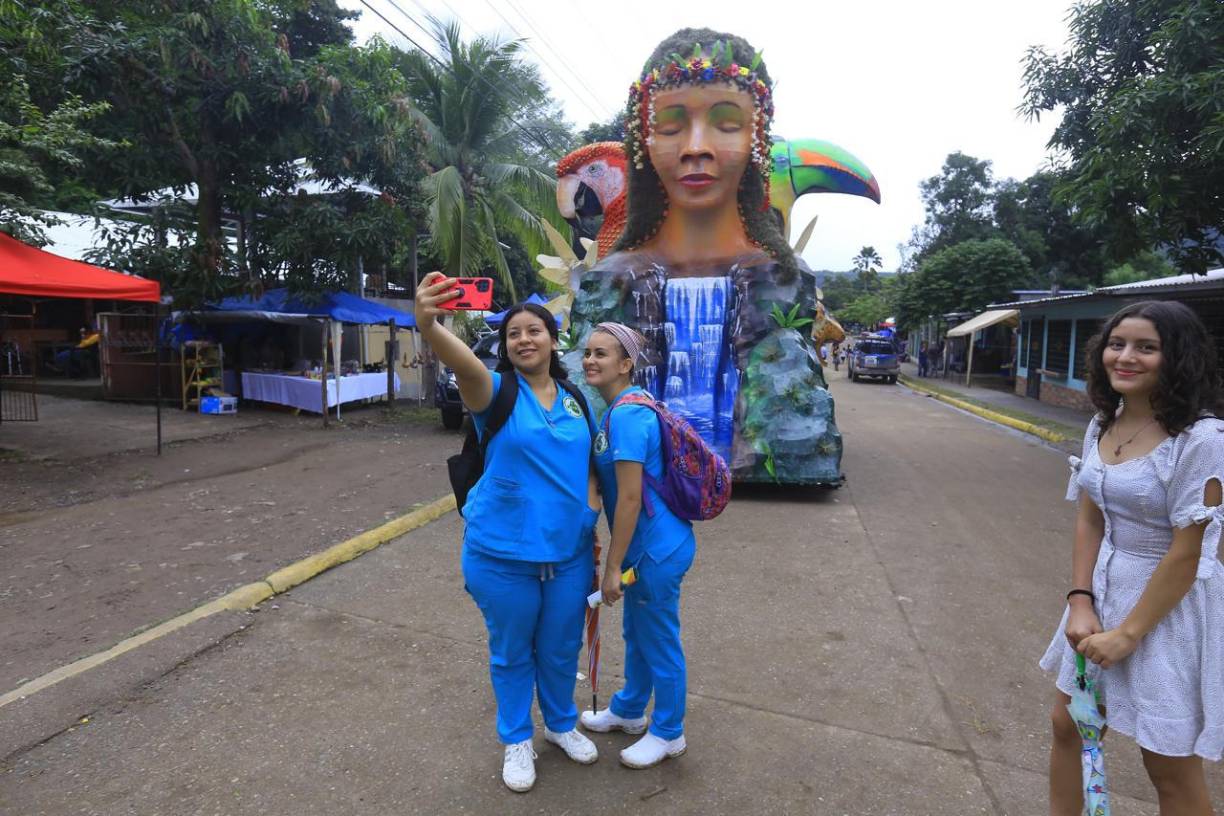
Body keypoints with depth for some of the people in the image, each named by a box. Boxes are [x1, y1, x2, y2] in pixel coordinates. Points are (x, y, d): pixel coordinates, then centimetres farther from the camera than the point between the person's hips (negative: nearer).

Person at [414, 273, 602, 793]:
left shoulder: (575, 400, 3)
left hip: (569, 552, 4)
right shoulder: (498, 392, -11)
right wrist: (427, 323, -54)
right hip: (503, 554, -3)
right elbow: (464, 364, -35)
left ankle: (562, 725, 47)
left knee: (561, 649, 20)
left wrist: (593, 524, 7)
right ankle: (516, 741, 40)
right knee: (512, 652, 15)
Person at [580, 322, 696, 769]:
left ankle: (669, 733, 33)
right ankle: (628, 711, 47)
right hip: (646, 544, 10)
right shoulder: (621, 409, 7)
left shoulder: (626, 416, -24)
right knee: (636, 633, 26)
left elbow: (629, 498, -25)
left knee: (659, 641, 11)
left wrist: (612, 566, -18)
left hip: (656, 549, -10)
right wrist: (617, 558, 21)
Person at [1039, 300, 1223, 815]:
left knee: (1170, 765, 11)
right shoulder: (1102, 427, 1)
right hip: (1105, 591, 7)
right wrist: (1080, 603, -6)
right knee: (1068, 724, 19)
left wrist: (1129, 633, -16)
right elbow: (1088, 520, 3)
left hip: (1170, 605, -6)